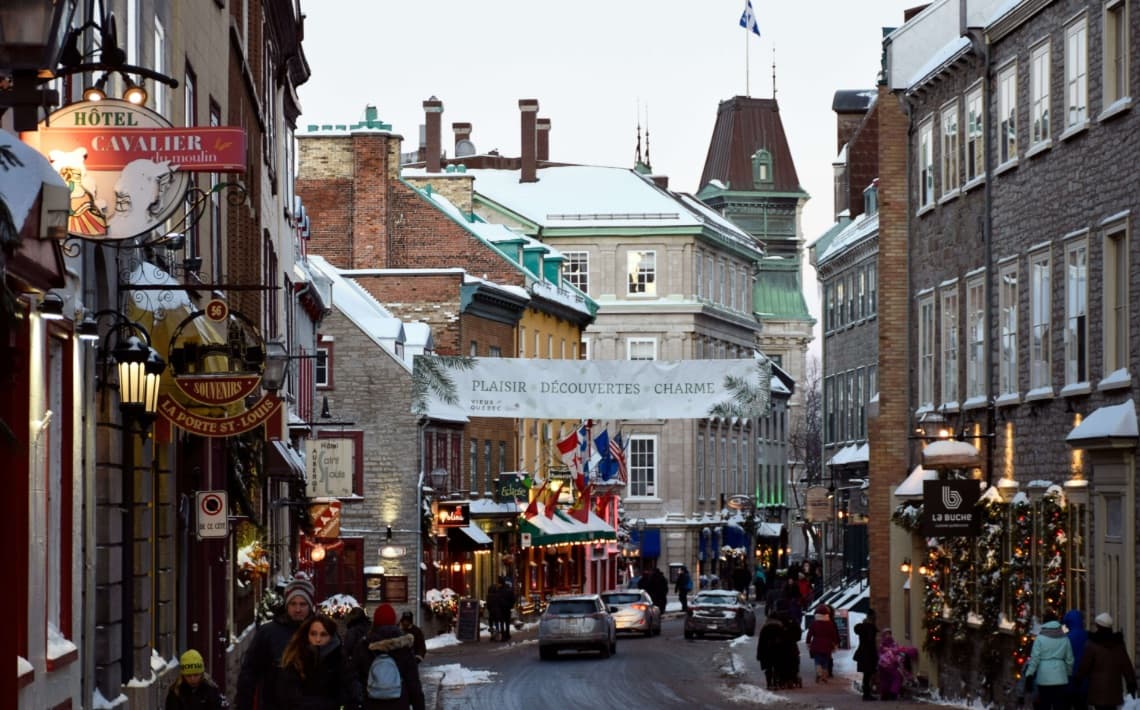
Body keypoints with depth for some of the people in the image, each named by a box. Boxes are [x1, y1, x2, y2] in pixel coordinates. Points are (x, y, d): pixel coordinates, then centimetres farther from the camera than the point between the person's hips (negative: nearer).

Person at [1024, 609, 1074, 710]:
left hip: (1044, 678, -2)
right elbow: (1069, 659, 11)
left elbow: (1035, 658, -8)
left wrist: (1029, 674, -3)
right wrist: (1069, 674, 22)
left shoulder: (1040, 637, -5)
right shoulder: (1064, 638, 5)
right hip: (1060, 678, 2)